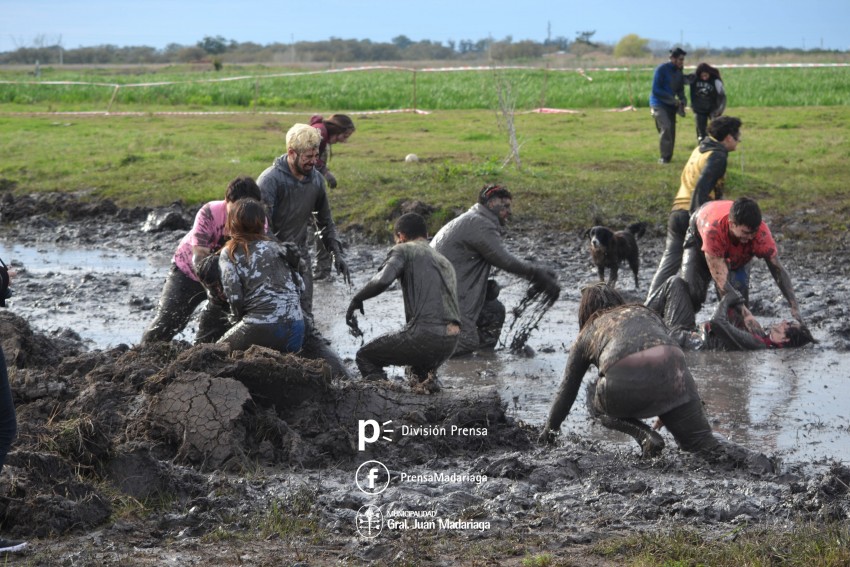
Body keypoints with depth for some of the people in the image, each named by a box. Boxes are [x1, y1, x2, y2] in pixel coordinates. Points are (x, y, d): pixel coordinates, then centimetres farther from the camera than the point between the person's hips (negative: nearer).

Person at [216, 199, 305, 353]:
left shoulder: (230, 252, 4)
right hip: (296, 328, 5)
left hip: (261, 328, -5)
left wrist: (238, 317, 13)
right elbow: (299, 287, 14)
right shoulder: (277, 247, 19)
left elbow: (234, 297, -5)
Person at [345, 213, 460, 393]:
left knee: (365, 356, 13)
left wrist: (356, 299, 2)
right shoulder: (444, 262, 27)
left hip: (425, 334, -7)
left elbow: (382, 280, -15)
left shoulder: (405, 250, 5)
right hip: (451, 342, 7)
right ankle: (426, 379, 9)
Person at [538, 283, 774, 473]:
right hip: (674, 369, 3)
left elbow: (566, 392, 35)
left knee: (596, 402, 30)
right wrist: (665, 413, 47)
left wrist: (549, 429, 50)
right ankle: (750, 459, -13)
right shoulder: (645, 313, 36)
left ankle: (644, 434, 5)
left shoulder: (586, 336, 30)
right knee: (700, 441, 15)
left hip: (624, 383, -3)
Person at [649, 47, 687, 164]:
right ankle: (664, 156, -19)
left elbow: (680, 89, 18)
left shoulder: (679, 71, 8)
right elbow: (655, 90, -16)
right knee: (665, 127, -22)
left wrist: (683, 99, -4)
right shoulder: (662, 69, -13)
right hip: (659, 104, -7)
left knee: (671, 131, 6)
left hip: (671, 106, 7)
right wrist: (673, 100, -18)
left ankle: (668, 157, 18)